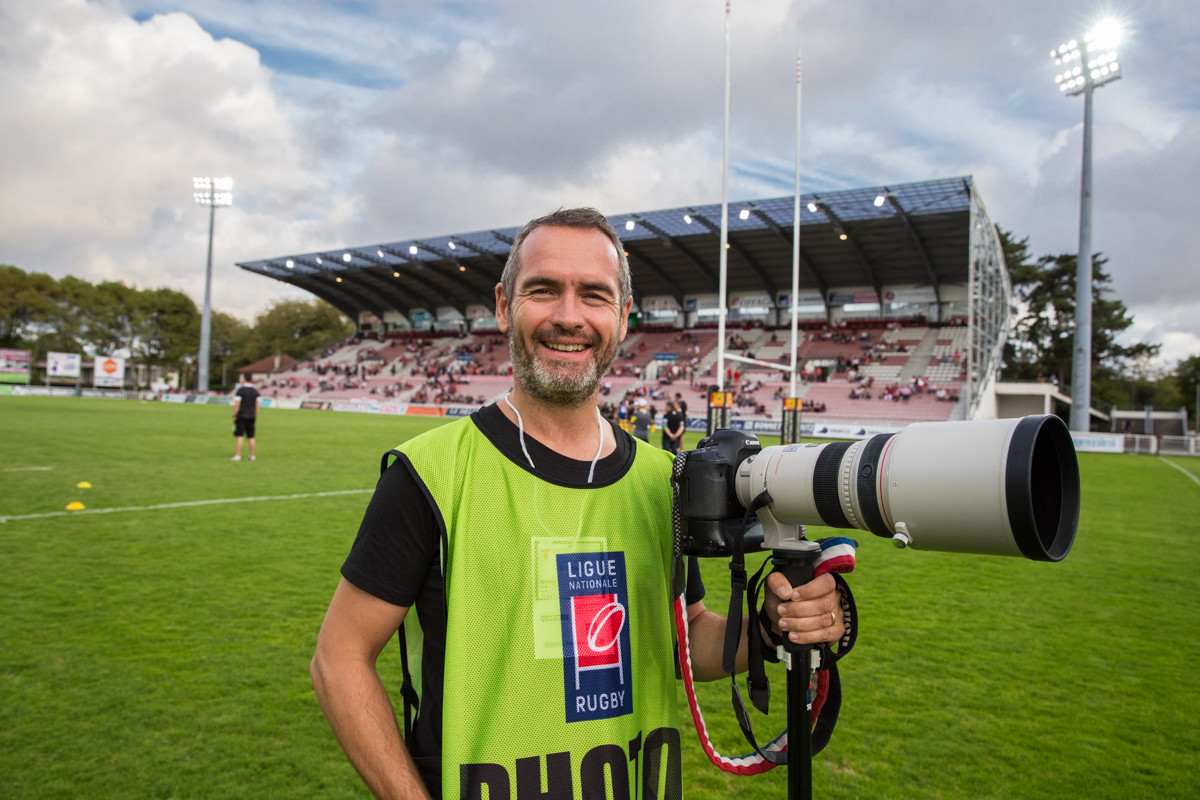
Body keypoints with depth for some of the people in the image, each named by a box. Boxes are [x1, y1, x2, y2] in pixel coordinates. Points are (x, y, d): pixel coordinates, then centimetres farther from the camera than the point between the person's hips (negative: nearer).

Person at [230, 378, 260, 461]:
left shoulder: (240, 390, -8)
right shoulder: (255, 391, 6)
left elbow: (236, 404, -11)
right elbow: (258, 405, 5)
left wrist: (234, 415, -3)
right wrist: (256, 416, 12)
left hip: (241, 417, -4)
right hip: (251, 417, 4)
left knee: (240, 436, -5)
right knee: (251, 437, 9)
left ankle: (237, 455, -8)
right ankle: (252, 455, 13)